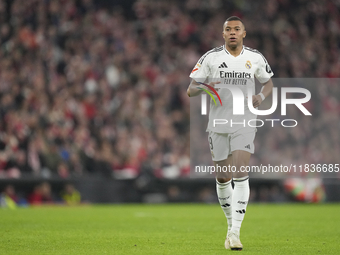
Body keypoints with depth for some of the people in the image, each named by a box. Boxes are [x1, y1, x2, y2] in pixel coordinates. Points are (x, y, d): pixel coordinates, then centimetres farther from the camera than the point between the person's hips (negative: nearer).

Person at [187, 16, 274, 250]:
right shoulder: (211, 57, -2)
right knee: (223, 178, 6)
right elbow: (190, 90, -1)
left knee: (240, 173, -16)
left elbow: (269, 82, 18)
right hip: (218, 123, 1)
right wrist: (202, 87, -25)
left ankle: (235, 232, -18)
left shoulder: (255, 58, 2)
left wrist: (261, 96, -5)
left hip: (244, 124, -1)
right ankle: (231, 224, 30)